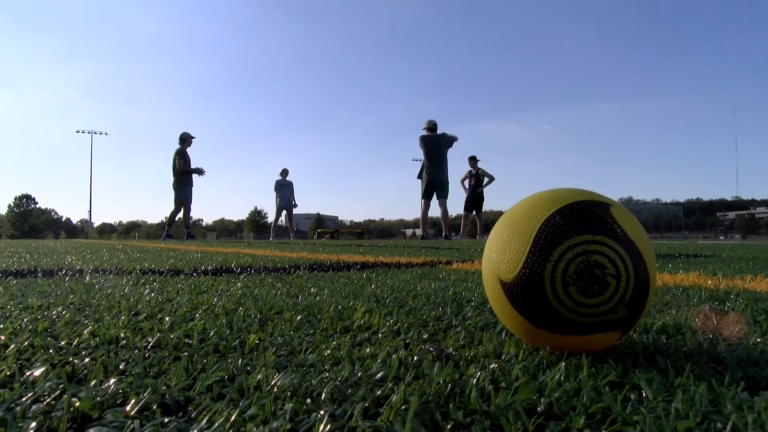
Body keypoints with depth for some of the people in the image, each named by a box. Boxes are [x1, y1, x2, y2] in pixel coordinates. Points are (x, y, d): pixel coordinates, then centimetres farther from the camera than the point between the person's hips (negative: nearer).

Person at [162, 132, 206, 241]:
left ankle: (188, 234, 3)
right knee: (177, 208, -12)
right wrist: (195, 170, -13)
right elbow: (180, 167, -17)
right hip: (181, 184, -10)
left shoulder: (184, 152, 23)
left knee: (187, 209, 5)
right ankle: (167, 233, -11)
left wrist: (195, 171, 10)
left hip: (186, 184, 10)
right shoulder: (180, 151, -6)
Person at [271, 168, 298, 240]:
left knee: (290, 220, 2)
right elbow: (276, 192, -2)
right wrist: (277, 203, -15)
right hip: (281, 202, -4)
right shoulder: (278, 182, 7)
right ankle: (272, 236, -12)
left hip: (289, 202, 5)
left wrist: (294, 202, 4)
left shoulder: (290, 183, 19)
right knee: (276, 219, -9)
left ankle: (292, 236, 2)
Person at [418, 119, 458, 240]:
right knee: (443, 205, -5)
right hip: (442, 177, 0)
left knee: (425, 206, 0)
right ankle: (445, 233, -14)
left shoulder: (422, 139, 3)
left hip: (427, 177, 0)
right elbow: (456, 138, 26)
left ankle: (423, 234, -7)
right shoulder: (443, 138, 6)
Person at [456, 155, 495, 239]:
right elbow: (461, 180, 29)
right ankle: (462, 234, -8)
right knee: (465, 215, -4)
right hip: (470, 196, 6)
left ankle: (480, 235, 5)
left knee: (478, 215, -1)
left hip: (478, 196, -6)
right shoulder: (469, 172, 12)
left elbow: (492, 178, -15)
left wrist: (482, 187, -17)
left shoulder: (480, 171, -6)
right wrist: (465, 189, 11)